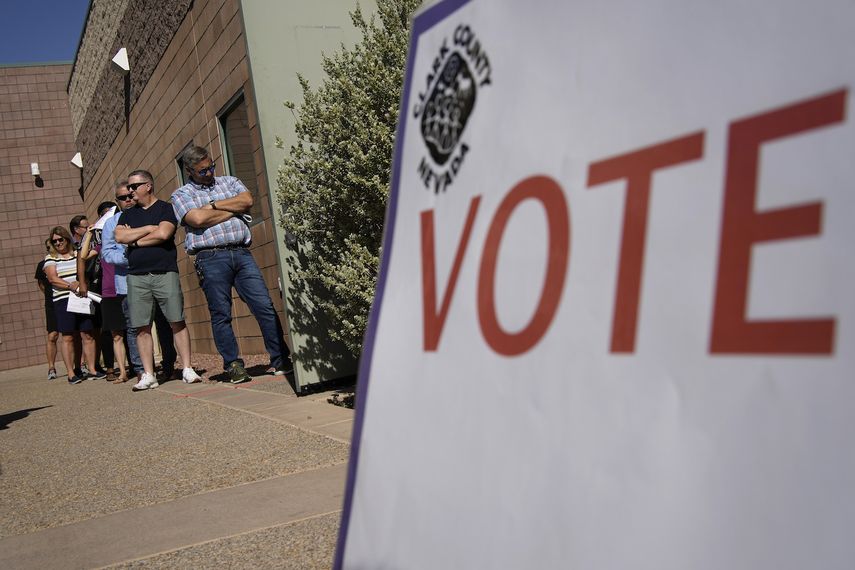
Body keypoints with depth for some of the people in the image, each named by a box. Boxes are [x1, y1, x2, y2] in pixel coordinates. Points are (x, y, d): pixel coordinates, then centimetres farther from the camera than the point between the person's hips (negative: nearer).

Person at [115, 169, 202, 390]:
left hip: (165, 273, -4)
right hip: (136, 276, 4)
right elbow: (119, 236, 2)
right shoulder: (127, 214, 19)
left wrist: (135, 240, -1)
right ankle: (148, 375, 5)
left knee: (177, 322, -6)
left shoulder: (165, 208, 5)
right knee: (142, 327, 0)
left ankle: (187, 369, -1)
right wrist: (149, 228, -3)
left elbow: (163, 234, -11)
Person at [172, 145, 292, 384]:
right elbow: (198, 219, -9)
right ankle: (233, 365, 9)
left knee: (265, 306, -4)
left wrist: (213, 205, -1)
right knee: (221, 315, -1)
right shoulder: (181, 195, 10)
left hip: (241, 253, 2)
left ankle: (280, 360, 1)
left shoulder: (229, 182, 20)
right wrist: (233, 208, 1)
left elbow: (247, 200, 0)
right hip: (211, 258, -2)